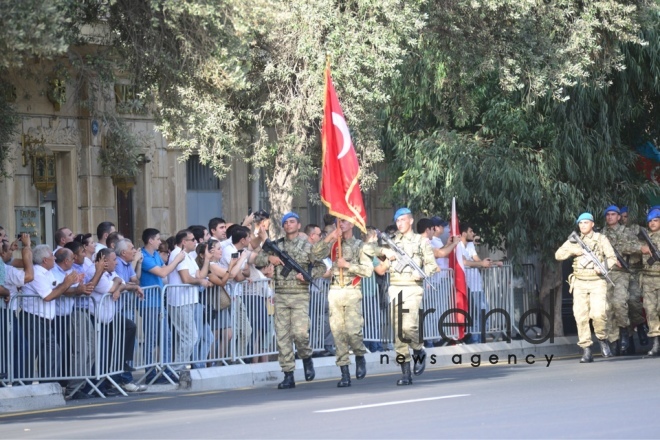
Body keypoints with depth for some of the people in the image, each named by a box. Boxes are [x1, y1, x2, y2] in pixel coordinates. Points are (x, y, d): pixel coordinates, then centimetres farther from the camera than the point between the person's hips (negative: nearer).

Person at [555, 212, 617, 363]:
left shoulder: (601, 239, 7)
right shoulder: (574, 241, 14)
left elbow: (612, 257, 3)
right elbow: (558, 255, 8)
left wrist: (603, 266, -16)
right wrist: (573, 251, -8)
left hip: (597, 281, -3)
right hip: (579, 282, 3)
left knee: (598, 313, -19)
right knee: (581, 315, -6)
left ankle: (602, 340, 8)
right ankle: (586, 351, -3)